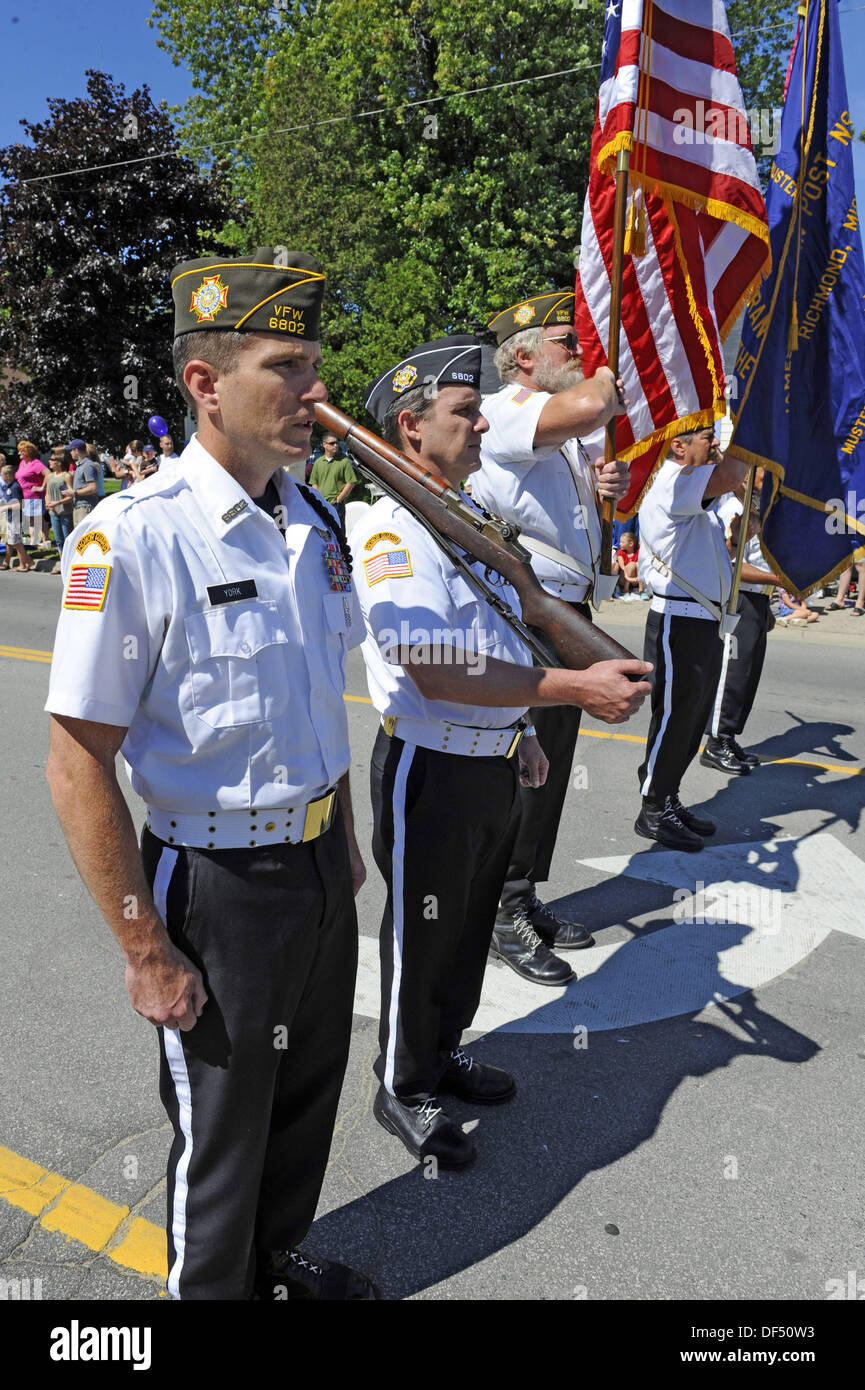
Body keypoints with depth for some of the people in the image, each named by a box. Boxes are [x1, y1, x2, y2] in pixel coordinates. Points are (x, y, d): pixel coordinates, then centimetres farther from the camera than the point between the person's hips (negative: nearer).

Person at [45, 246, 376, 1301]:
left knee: (306, 1098, 25)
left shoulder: (314, 523, 2)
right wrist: (146, 952, -15)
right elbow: (77, 767, -18)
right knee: (220, 1134, 16)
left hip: (321, 866, 7)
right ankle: (211, 1286, 47)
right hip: (220, 885, -6)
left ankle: (280, 1262, 53)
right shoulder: (130, 540, -20)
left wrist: (344, 839, 16)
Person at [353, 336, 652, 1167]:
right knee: (421, 937, 9)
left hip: (494, 764, 9)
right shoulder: (391, 530, -19)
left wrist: (523, 730, 18)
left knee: (470, 924, 22)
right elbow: (437, 671, -28)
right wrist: (576, 688, -28)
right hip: (432, 769, -8)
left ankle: (444, 1052, 45)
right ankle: (403, 1089, 32)